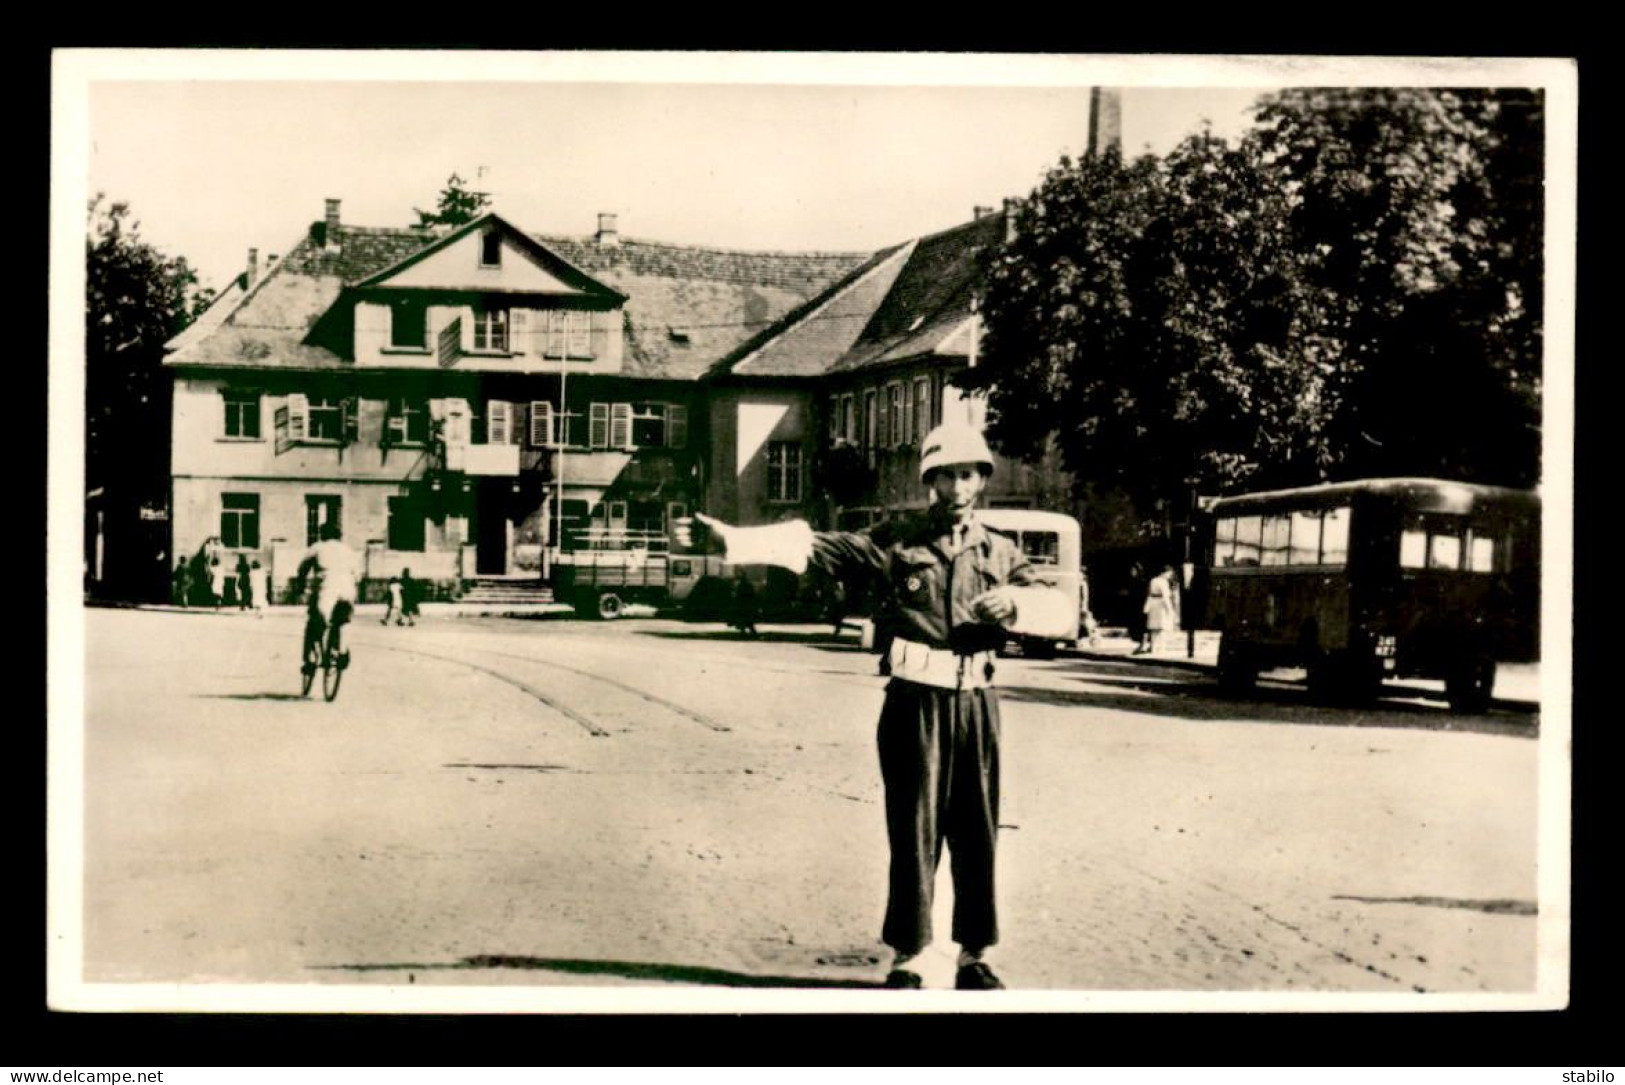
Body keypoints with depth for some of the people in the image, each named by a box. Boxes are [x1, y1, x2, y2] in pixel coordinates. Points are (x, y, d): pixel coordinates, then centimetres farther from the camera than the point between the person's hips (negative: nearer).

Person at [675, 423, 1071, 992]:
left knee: (977, 835, 7)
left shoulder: (999, 552, 11)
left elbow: (1061, 609, 3)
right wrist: (731, 539, -23)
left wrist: (1015, 601, -19)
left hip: (976, 706, 3)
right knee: (913, 832, 0)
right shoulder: (896, 540, 3)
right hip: (914, 703, -3)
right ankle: (904, 957, 10)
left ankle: (975, 956, 18)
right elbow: (815, 547, -10)